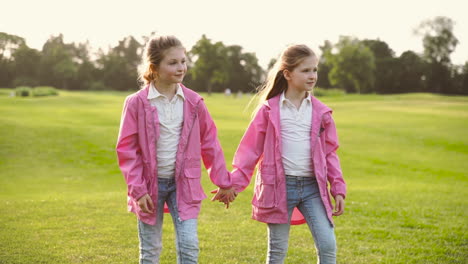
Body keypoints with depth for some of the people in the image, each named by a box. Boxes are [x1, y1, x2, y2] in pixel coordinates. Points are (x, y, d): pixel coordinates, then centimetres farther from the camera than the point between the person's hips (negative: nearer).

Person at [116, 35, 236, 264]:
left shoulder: (193, 102, -2)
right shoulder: (137, 103, -9)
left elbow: (209, 143, 7)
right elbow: (126, 149, -6)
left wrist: (223, 182, 8)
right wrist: (137, 189, -11)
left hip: (183, 184, 2)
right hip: (150, 184, -1)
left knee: (189, 245, -5)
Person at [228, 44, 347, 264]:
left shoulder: (320, 111, 6)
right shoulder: (270, 109, -2)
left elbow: (329, 152, 10)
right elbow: (252, 147, -1)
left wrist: (338, 188, 5)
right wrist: (236, 182, -6)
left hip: (312, 187, 2)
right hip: (279, 186, -2)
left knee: (327, 244, -7)